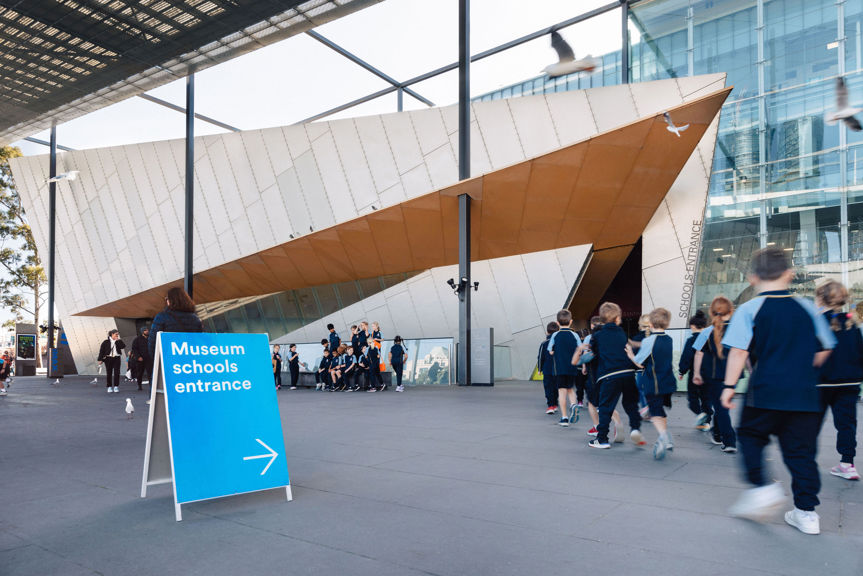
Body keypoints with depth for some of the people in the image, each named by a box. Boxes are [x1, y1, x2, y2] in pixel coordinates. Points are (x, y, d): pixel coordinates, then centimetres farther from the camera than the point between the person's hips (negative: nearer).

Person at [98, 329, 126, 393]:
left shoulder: (118, 341, 8)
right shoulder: (106, 342, 0)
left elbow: (123, 346, -9)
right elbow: (101, 350, 1)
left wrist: (118, 341, -12)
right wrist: (100, 359, -3)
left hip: (116, 358, 2)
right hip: (108, 358, -1)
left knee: (116, 373, -2)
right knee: (109, 373, 3)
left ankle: (116, 386, 4)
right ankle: (109, 387, 11)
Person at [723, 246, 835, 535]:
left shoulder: (749, 309, -6)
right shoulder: (808, 308, 6)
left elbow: (739, 350, -13)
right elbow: (824, 349, 11)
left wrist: (729, 386, -8)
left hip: (765, 393, -3)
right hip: (805, 394, 4)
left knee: (751, 435, 16)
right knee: (801, 449, 12)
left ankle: (762, 486, -1)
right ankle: (806, 511, 15)